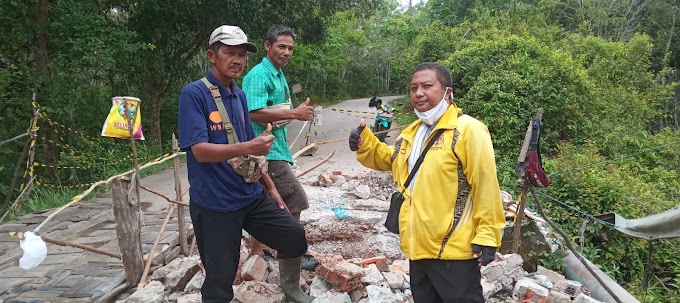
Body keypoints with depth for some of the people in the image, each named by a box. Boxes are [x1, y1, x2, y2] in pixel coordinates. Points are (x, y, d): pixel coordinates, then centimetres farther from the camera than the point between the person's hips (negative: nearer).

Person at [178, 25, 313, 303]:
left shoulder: (238, 95, 9)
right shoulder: (193, 94, -14)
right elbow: (200, 151, -22)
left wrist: (270, 186, 16)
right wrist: (248, 148, -35)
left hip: (252, 195, 7)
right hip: (214, 204, -7)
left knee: (294, 235, 13)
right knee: (219, 281, 2)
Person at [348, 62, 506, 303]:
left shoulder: (468, 129, -14)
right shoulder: (412, 133, 12)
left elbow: (485, 186, -17)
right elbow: (389, 159, 29)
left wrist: (486, 236, -18)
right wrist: (364, 144, 10)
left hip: (454, 249, -8)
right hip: (419, 247, 8)